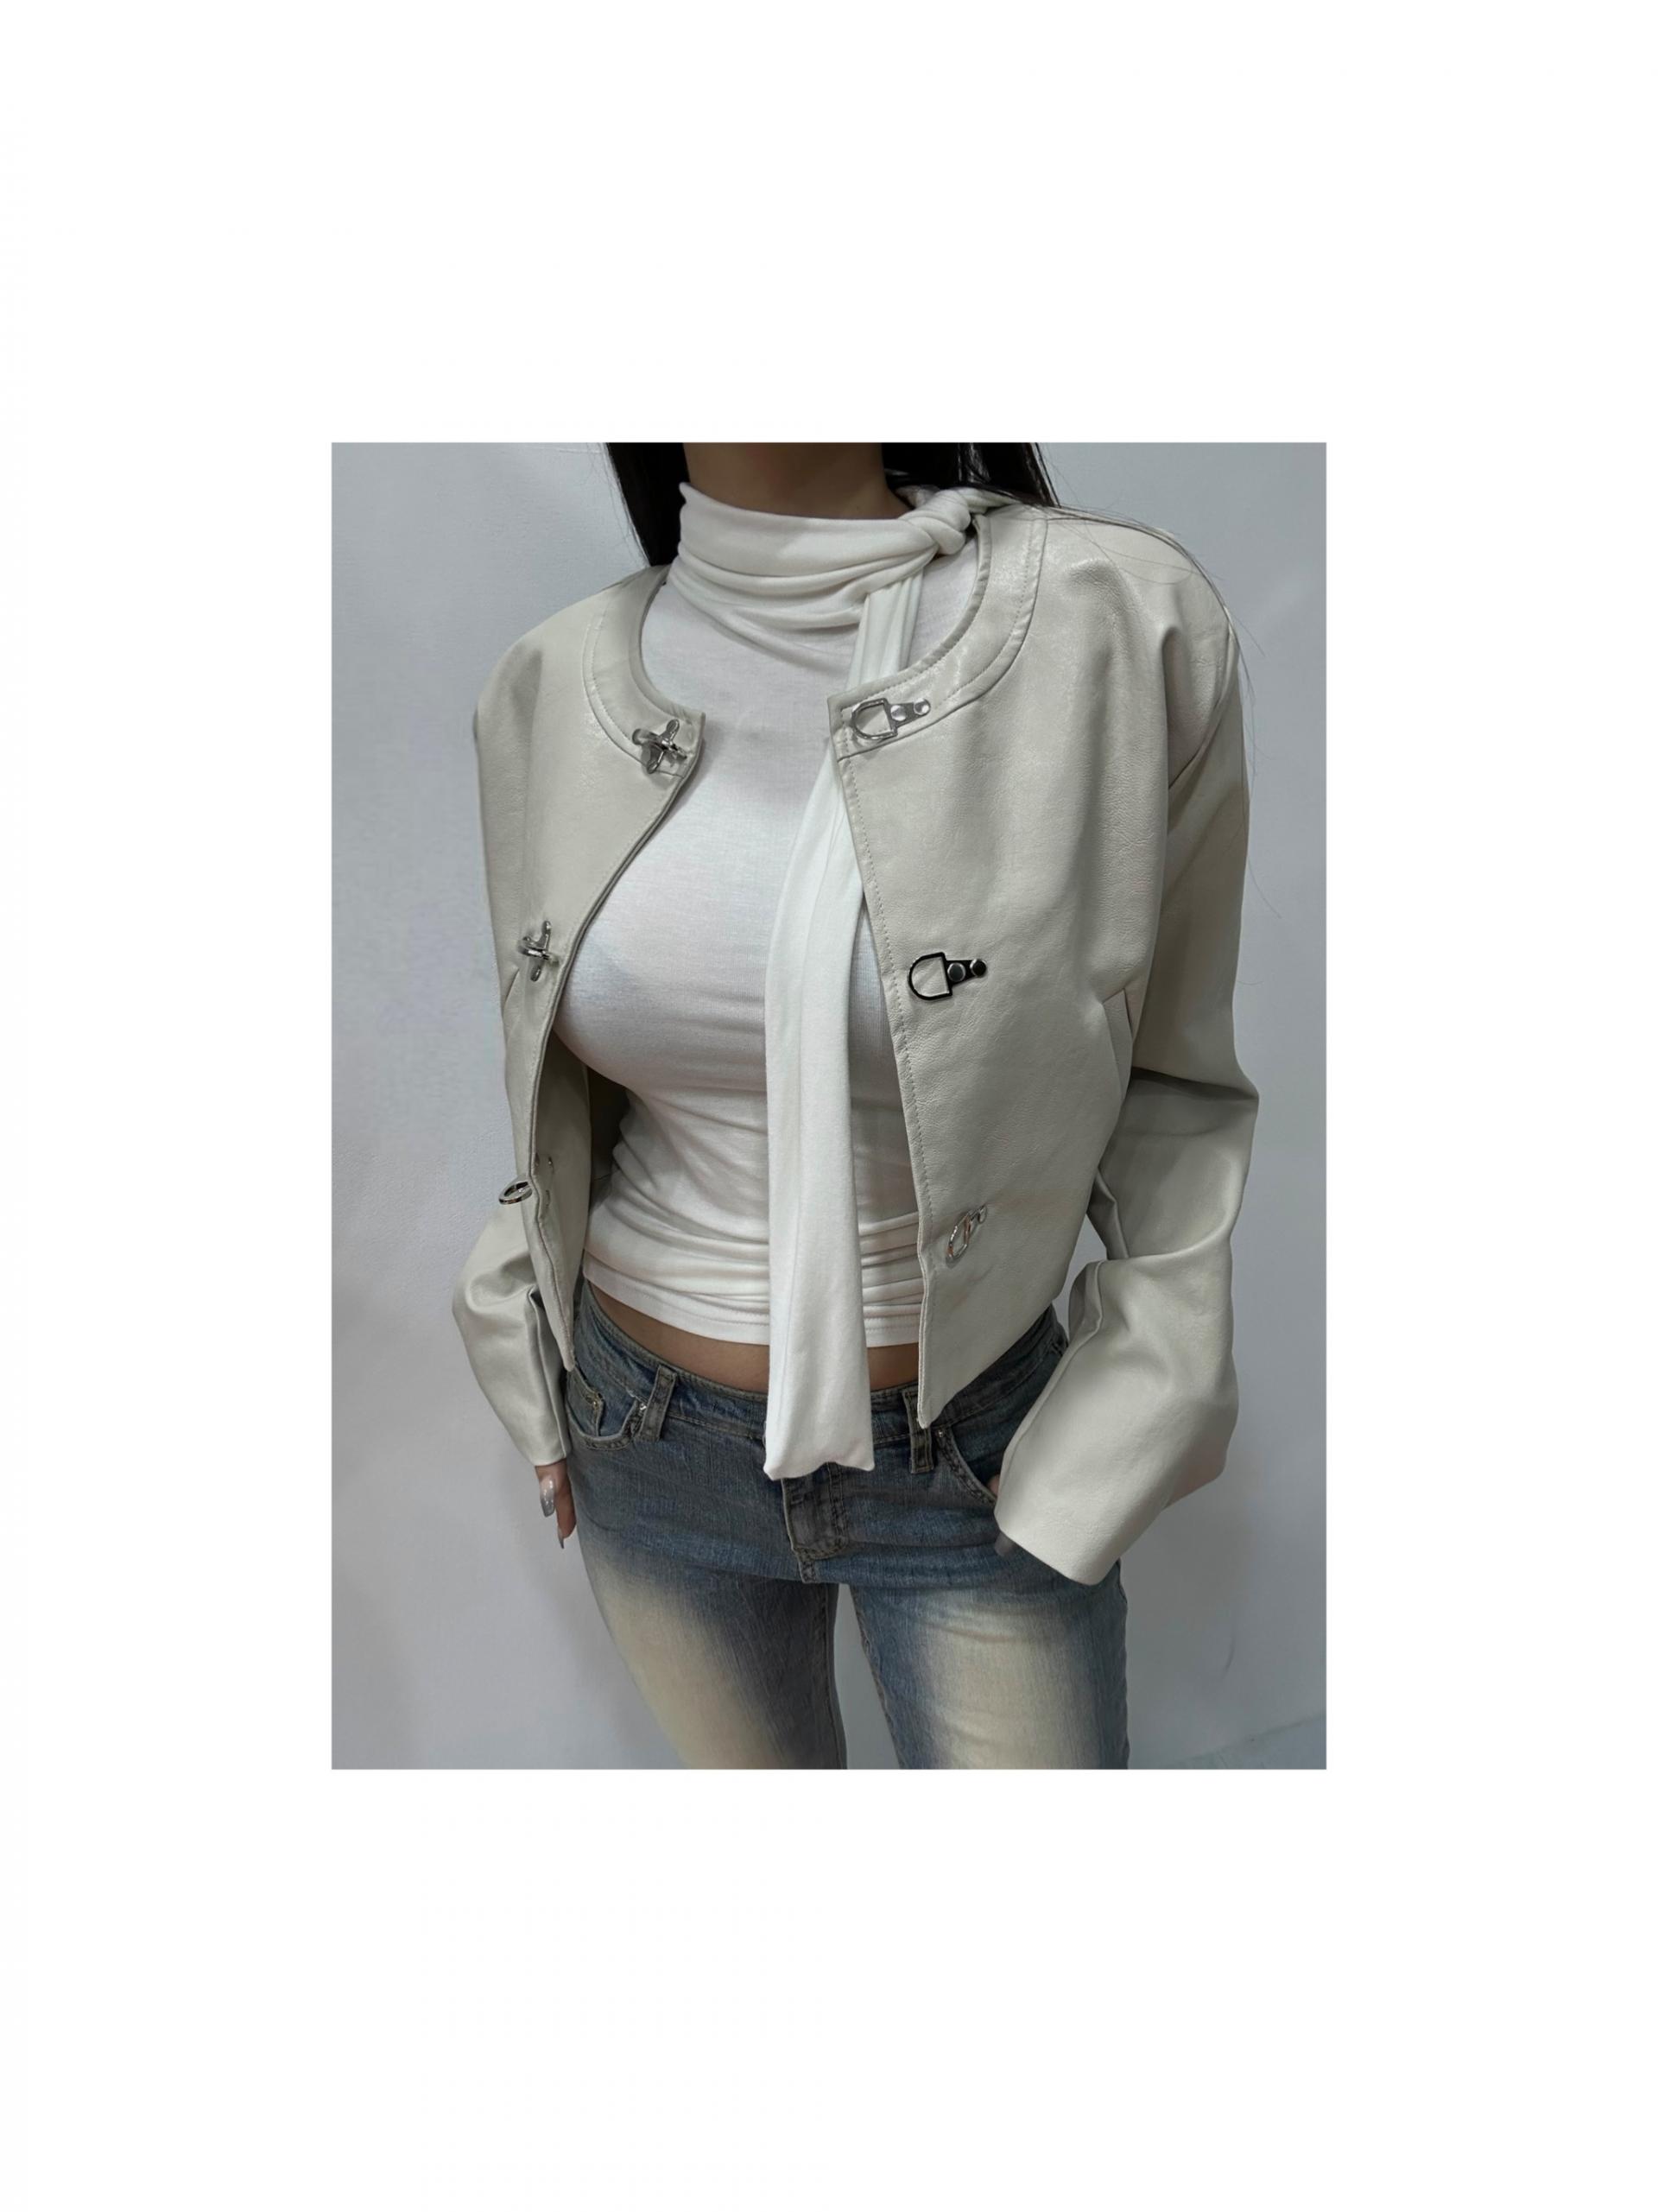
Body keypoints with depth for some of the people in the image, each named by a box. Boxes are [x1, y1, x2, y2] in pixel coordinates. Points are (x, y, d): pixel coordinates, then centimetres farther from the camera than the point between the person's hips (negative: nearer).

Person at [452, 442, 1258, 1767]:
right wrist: (546, 1389, 10)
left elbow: (1169, 1075, -6)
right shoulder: (554, 690, -6)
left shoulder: (1124, 624, -17)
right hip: (648, 1444, 3)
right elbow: (563, 1077, 7)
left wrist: (1133, 1414, -8)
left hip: (974, 1450, -2)